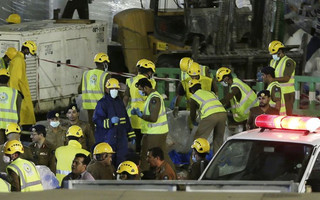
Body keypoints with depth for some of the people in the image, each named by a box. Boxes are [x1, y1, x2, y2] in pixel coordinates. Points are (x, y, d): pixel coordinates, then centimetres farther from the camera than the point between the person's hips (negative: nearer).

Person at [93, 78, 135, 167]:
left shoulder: (119, 102, 15)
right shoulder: (102, 103, -7)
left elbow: (126, 119, 23)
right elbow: (97, 120, -15)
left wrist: (131, 135, 22)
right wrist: (110, 121, -29)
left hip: (121, 139, 7)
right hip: (107, 139, -6)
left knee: (120, 161, 8)